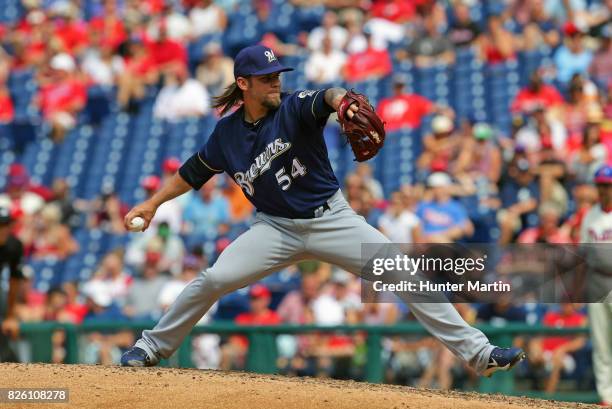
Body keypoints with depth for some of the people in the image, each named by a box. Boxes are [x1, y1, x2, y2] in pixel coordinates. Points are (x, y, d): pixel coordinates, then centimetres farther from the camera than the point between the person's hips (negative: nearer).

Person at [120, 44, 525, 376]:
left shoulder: (295, 108, -13)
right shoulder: (228, 132, -2)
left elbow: (323, 99, -37)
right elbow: (194, 171, 13)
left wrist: (338, 98, -61)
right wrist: (153, 203, 7)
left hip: (332, 219, -2)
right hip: (276, 227, 2)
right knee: (213, 280, -14)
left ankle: (477, 351, -11)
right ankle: (152, 347, 7)